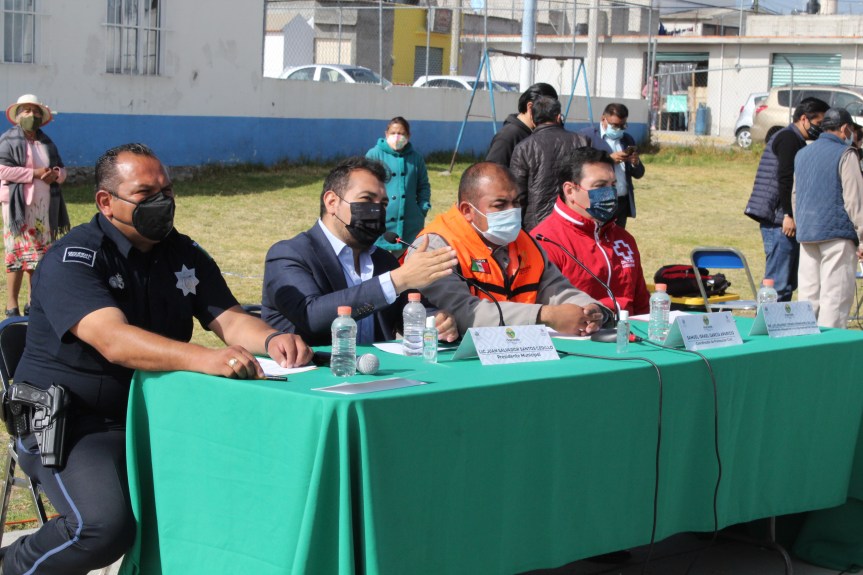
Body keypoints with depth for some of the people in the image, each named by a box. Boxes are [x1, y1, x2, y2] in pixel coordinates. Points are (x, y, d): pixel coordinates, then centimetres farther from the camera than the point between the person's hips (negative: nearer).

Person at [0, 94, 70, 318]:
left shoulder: (46, 142, 17)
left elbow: (62, 170, 20)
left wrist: (55, 174, -5)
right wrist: (35, 173, -17)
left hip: (44, 207, 6)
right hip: (18, 206, -6)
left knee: (39, 254, 9)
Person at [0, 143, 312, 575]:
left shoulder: (184, 255, 8)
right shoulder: (72, 259, -15)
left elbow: (230, 319, 3)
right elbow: (113, 340, -31)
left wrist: (271, 339, -22)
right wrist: (204, 359, -46)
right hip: (70, 423, -6)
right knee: (104, 527, -31)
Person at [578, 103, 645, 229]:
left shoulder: (628, 140, 18)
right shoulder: (587, 135, -1)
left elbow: (638, 174, 20)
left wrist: (636, 163, -2)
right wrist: (609, 159, -19)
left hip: (622, 203, 6)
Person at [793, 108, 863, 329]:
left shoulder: (802, 154, 16)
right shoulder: (845, 155, -7)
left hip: (806, 235, 7)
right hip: (837, 232, -7)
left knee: (808, 293, 9)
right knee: (836, 294, -5)